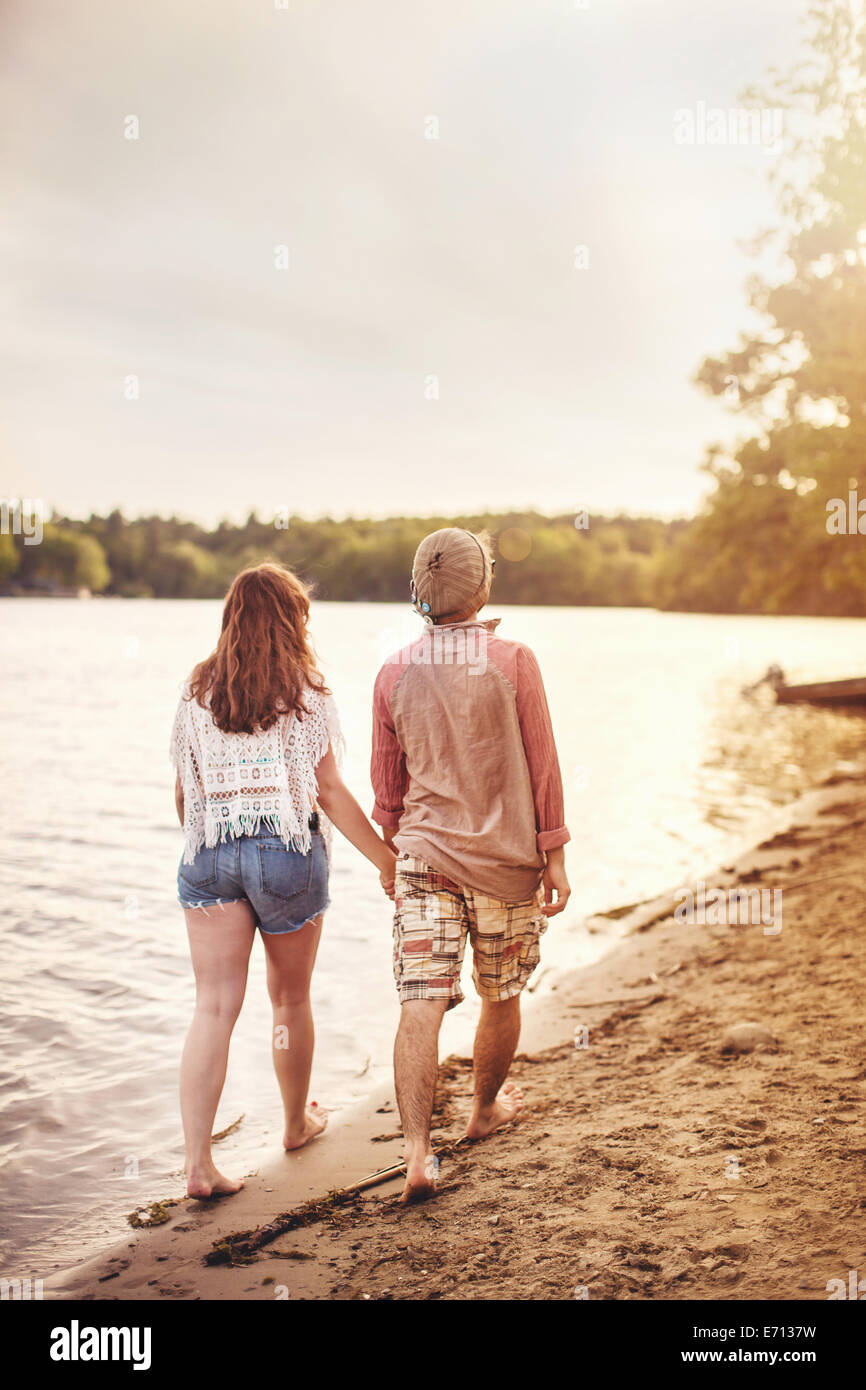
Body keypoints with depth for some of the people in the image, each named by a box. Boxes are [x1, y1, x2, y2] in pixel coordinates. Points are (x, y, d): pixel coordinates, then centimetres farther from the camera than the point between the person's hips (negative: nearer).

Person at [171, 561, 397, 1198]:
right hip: (289, 851, -2)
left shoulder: (197, 692, 4)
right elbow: (329, 790, -7)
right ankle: (298, 1121, 37)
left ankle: (198, 1161, -4)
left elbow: (186, 791, 8)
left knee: (215, 1007, 2)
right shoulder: (305, 692, -6)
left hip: (210, 856, 2)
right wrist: (385, 856, 1)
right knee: (291, 999, 16)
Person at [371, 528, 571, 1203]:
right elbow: (541, 765, -6)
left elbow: (386, 781, 8)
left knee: (420, 1004, -3)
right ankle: (486, 1108, 38)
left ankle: (418, 1152, -12)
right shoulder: (513, 660, -8)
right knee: (502, 996, 19)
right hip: (506, 857, -1)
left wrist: (393, 851, 23)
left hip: (425, 852, 1)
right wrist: (554, 856, 1)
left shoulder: (395, 672, 0)